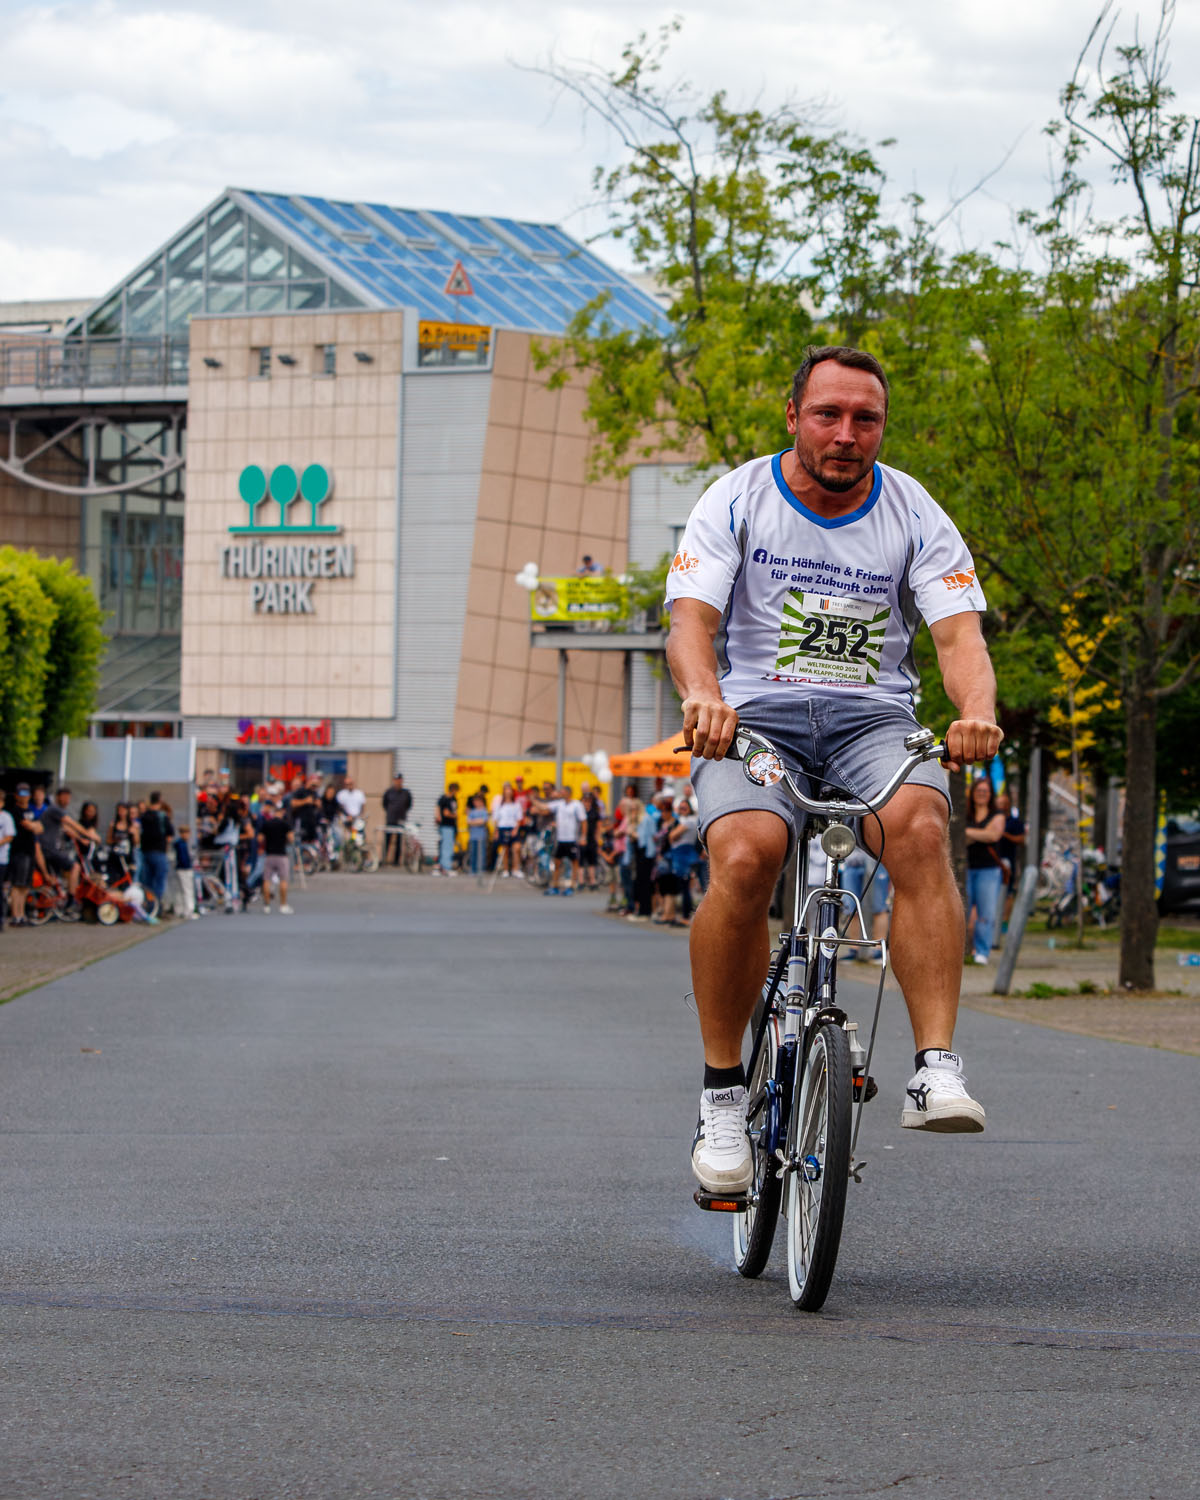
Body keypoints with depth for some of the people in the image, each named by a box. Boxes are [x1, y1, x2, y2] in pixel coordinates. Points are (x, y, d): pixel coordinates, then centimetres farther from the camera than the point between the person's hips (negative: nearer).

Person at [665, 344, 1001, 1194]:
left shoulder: (913, 516, 5)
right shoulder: (738, 502, 1)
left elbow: (959, 631, -6)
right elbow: (691, 618, -11)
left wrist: (976, 710, -30)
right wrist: (703, 696, -35)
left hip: (872, 721, 1)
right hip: (754, 718, -1)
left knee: (920, 826, -33)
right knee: (744, 856, -31)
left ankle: (938, 1068, -35)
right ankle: (723, 1092, -15)